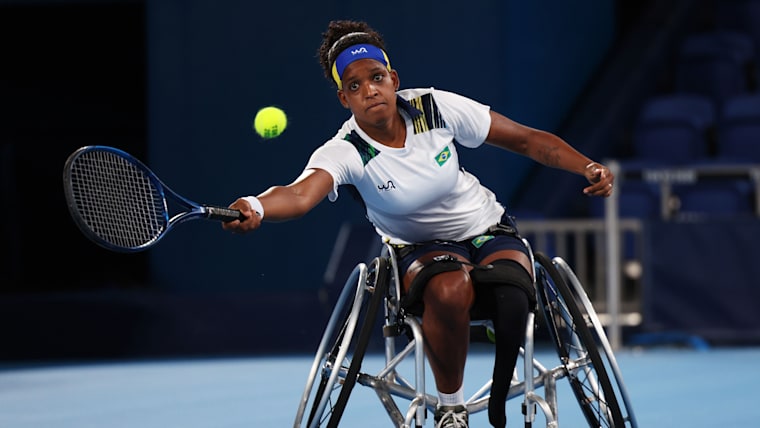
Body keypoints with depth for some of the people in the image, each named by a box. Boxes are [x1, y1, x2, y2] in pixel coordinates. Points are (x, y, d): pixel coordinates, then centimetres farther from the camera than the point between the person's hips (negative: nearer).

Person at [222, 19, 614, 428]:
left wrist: (588, 167, -19)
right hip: (422, 251, -1)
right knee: (449, 290, -39)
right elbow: (301, 194, -43)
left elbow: (527, 140, -5)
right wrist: (255, 207, -65)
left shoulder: (436, 107, -14)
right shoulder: (344, 153, -21)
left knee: (511, 298, -34)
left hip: (489, 229, 1)